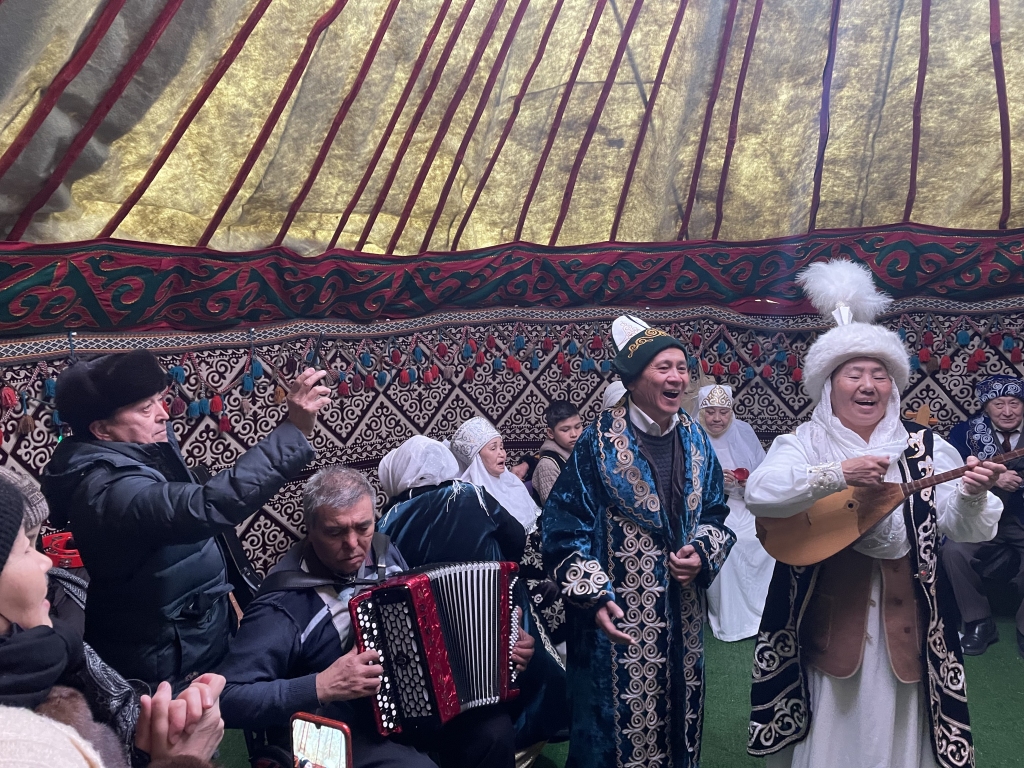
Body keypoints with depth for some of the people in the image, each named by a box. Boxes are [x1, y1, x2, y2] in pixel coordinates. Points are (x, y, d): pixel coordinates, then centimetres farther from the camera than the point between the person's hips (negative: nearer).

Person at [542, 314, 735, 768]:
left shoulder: (695, 439, 4)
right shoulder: (600, 441, -13)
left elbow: (715, 514, 13)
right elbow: (565, 526, -11)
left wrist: (702, 554, -7)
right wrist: (594, 597, -17)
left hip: (682, 614, 5)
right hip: (620, 618, -5)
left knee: (679, 714, 18)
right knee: (620, 723, 6)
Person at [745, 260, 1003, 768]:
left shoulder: (923, 447, 0)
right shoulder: (804, 444, -6)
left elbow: (963, 529, -5)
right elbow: (758, 493, -24)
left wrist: (972, 495, -26)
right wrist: (840, 473, -32)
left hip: (900, 621, 2)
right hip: (825, 620, -1)